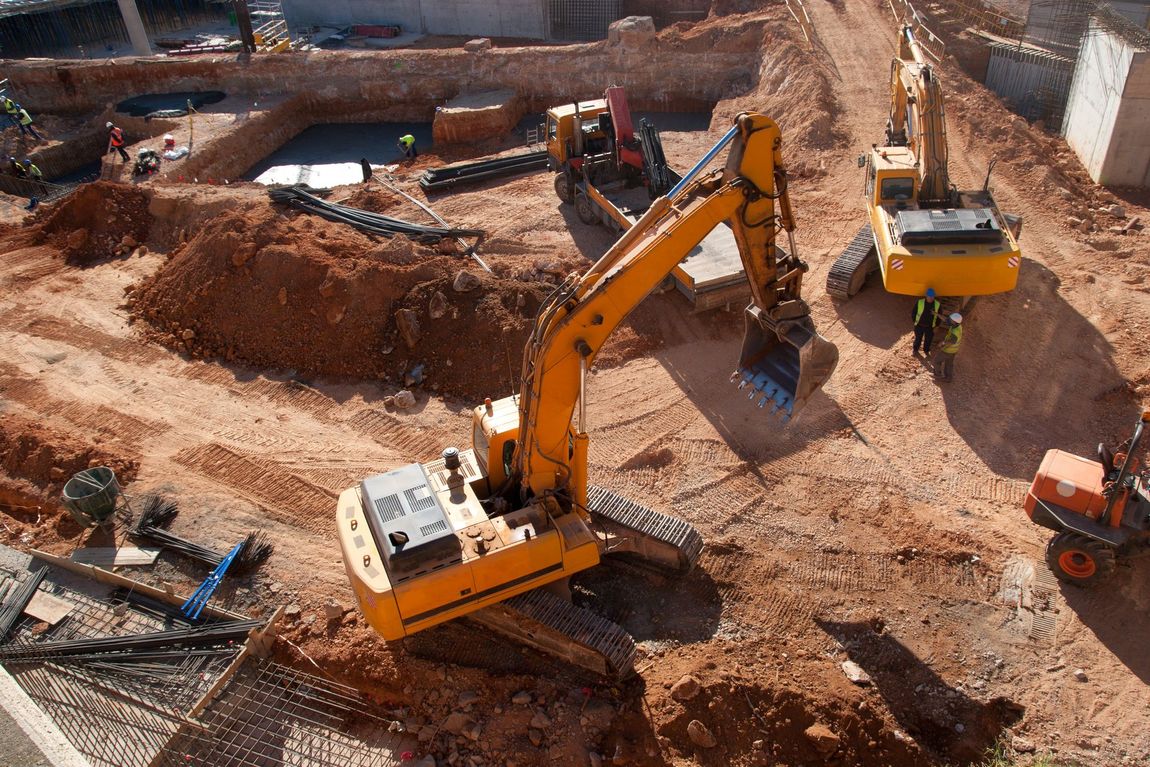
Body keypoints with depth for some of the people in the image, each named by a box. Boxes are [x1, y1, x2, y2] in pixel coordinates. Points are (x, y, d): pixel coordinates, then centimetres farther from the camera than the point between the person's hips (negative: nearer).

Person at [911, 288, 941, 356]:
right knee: (918, 339, 18)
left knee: (928, 340, 18)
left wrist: (937, 325, 4)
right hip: (919, 326, -1)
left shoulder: (937, 304, -15)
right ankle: (915, 350, 44)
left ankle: (926, 351, 45)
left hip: (930, 327, 1)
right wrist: (915, 321, 1)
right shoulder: (919, 302, -21)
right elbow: (913, 312, -5)